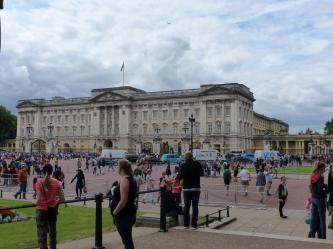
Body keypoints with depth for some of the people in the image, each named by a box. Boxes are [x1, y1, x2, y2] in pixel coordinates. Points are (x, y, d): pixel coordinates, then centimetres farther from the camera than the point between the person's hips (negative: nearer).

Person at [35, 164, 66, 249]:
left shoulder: (39, 183, -13)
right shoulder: (56, 182, -6)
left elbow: (39, 199, -19)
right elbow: (62, 198, -5)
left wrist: (36, 203, 1)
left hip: (42, 210, -3)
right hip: (52, 208, 3)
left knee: (42, 232, 4)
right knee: (52, 230, 20)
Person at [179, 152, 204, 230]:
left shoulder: (183, 165, -8)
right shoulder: (197, 164, -5)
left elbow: (180, 176, -8)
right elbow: (202, 173, 5)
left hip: (186, 188, 0)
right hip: (196, 188, 0)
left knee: (186, 206, 10)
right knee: (195, 206, 4)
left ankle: (186, 224, 12)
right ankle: (194, 224, 2)